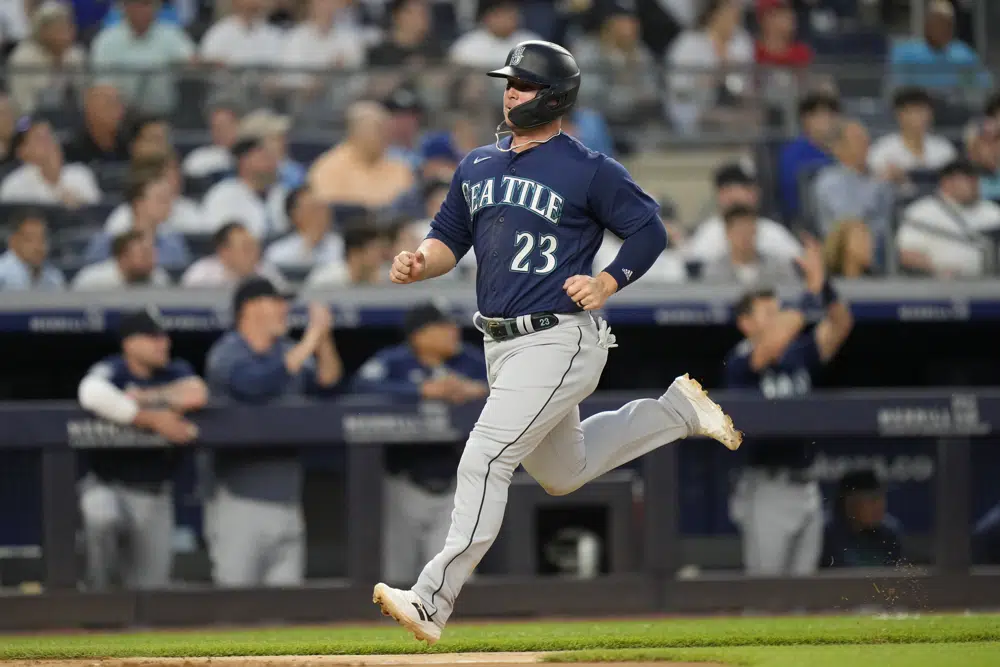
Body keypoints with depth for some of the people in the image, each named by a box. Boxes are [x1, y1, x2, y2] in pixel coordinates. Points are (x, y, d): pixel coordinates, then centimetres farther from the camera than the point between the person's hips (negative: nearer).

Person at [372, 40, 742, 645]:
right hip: (502, 345, 9)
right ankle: (679, 411, 38)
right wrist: (420, 263, -6)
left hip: (560, 340, -9)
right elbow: (450, 237, 15)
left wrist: (606, 284, -14)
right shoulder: (478, 166, 11)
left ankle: (433, 601, -21)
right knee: (563, 474, 22)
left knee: (485, 460, -19)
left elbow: (650, 231, -2)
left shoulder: (589, 170, -9)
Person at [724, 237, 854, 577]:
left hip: (803, 486, 6)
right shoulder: (740, 362, -5)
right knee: (765, 581, -8)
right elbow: (772, 345, -25)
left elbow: (840, 325, 6)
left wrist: (824, 285, -9)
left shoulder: (798, 355, 13)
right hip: (765, 488, -6)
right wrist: (810, 296, -21)